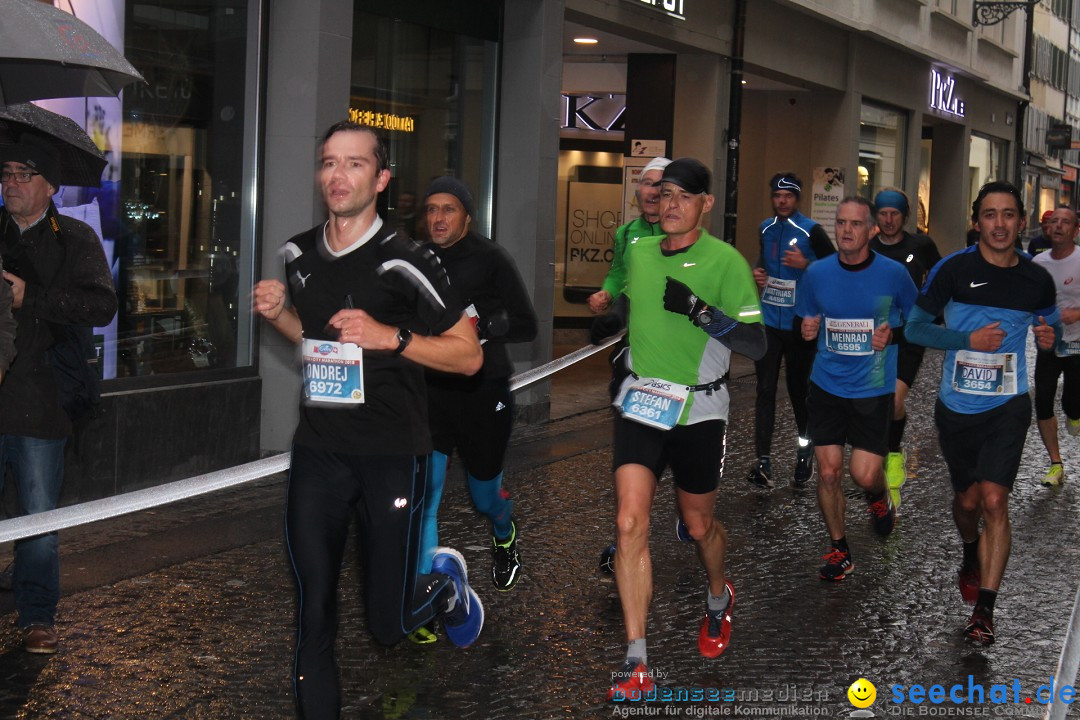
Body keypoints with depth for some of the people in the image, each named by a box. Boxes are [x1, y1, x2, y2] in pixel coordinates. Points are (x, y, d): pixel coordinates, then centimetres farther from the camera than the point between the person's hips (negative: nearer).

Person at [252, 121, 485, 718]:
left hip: (391, 455, -4)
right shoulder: (299, 255, 7)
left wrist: (390, 336, -20)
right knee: (313, 611, 3)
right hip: (318, 450, 4)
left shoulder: (403, 264, -12)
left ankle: (446, 582, 35)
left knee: (388, 624, 3)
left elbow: (468, 355, -8)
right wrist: (277, 314, 3)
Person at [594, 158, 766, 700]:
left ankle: (719, 599, 48)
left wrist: (701, 311, -26)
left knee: (698, 524, 13)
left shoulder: (726, 261, -9)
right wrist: (610, 322, 7)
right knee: (630, 524, -10)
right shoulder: (638, 252, 6)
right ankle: (637, 665, -8)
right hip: (639, 404, 3)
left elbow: (756, 344, -14)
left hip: (698, 411, -3)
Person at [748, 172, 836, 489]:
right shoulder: (766, 228, 9)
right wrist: (759, 272, 6)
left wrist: (806, 264, -20)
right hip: (769, 321, 4)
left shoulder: (810, 231, -7)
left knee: (798, 388, 8)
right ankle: (763, 461, -6)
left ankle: (805, 453, 30)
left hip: (800, 323, -4)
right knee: (766, 389, -4)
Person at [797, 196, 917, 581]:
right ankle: (839, 549, 19)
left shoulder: (893, 274, -7)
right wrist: (806, 330, -9)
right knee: (828, 471, -1)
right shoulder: (817, 273, -1)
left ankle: (878, 499, 31)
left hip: (873, 390, -2)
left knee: (864, 474, -8)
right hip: (826, 386, 2)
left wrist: (893, 334, -12)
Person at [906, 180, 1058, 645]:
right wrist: (969, 339, -20)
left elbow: (1051, 324, 16)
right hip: (957, 406, 1)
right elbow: (915, 327, -6)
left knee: (993, 499, -14)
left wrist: (1049, 337, -8)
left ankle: (984, 609, -9)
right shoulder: (954, 269, -9)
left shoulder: (1036, 279, -2)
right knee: (967, 499, 15)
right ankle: (971, 555, 49)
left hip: (1008, 406, 0)